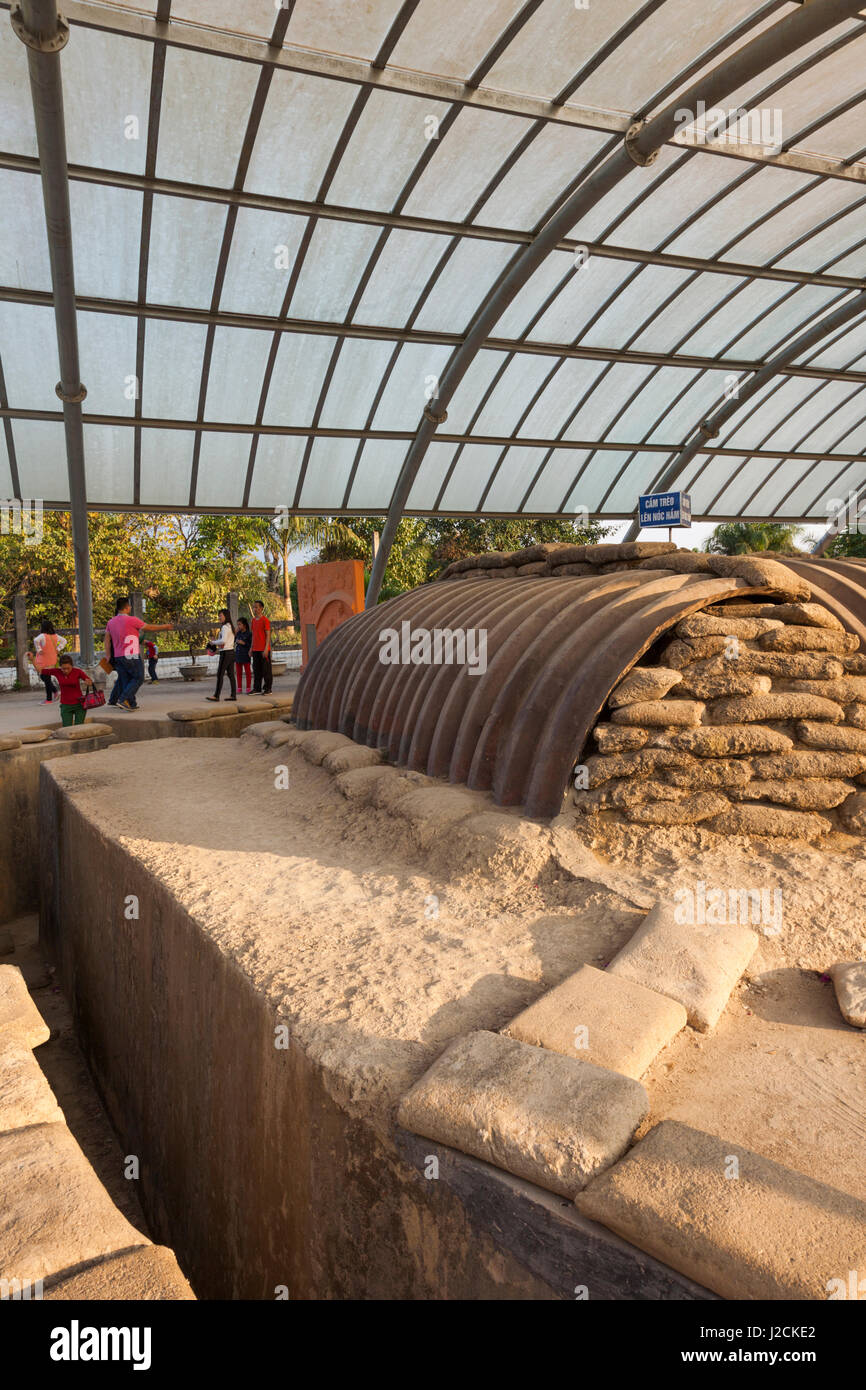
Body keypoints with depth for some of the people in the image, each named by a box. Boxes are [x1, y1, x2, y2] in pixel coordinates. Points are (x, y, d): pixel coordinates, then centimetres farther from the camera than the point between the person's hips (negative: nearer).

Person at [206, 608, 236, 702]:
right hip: (231, 652, 9)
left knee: (220, 674, -6)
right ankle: (233, 695, 9)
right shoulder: (230, 626, 15)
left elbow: (223, 641, -24)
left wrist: (213, 642, -9)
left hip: (226, 653, -9)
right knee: (230, 674, 9)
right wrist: (218, 646, 9)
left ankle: (216, 695, -6)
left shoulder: (225, 627, -14)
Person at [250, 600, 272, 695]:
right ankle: (257, 689, 14)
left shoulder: (265, 620, -8)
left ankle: (268, 689, 4)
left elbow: (268, 635, -11)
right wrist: (251, 648, 15)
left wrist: (266, 649, -17)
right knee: (256, 670, 9)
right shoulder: (253, 620, 14)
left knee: (266, 670, -1)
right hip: (255, 650, 7)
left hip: (263, 650, -7)